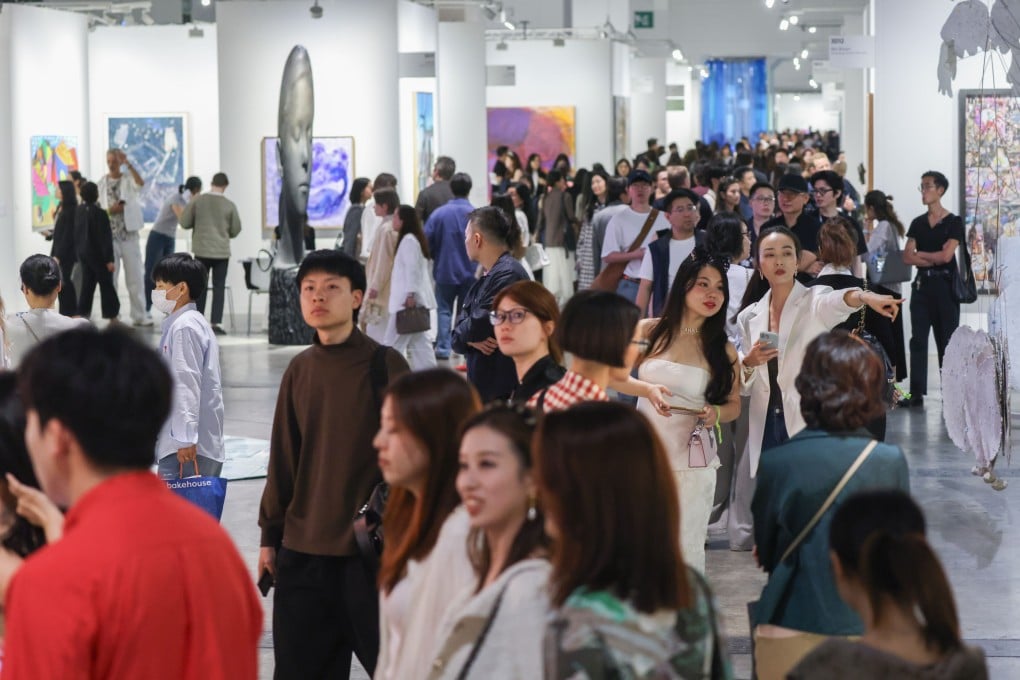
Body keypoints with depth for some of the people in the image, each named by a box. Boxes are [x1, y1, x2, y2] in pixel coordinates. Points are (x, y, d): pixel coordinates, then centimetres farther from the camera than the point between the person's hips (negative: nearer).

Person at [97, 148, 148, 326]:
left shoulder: (128, 180, 0)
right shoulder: (101, 183, 5)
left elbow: (141, 183, -24)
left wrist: (128, 164, -31)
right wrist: (109, 210, -13)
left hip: (129, 234, -1)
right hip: (109, 236, 1)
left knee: (135, 276, 1)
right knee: (110, 276, 5)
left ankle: (139, 315, 6)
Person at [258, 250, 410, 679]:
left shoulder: (385, 366, -5)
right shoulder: (299, 371, 9)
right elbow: (283, 460, 13)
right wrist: (270, 536, 13)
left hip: (369, 547, -5)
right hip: (302, 549, 5)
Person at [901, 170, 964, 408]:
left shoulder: (953, 222, -1)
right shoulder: (917, 223, 12)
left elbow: (946, 255, -11)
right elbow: (907, 257, 2)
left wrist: (920, 254, 0)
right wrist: (933, 259, -9)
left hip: (944, 284, -4)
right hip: (922, 284, 4)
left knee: (946, 339, -1)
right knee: (918, 339, -1)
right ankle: (917, 393, -1)